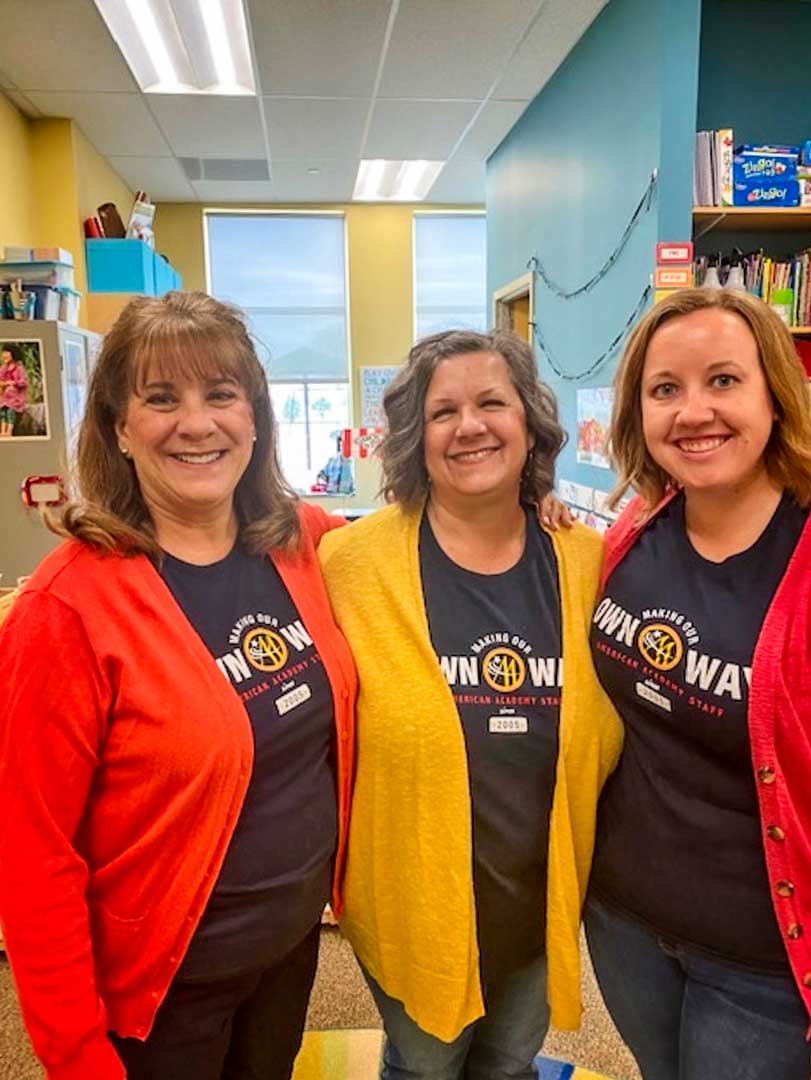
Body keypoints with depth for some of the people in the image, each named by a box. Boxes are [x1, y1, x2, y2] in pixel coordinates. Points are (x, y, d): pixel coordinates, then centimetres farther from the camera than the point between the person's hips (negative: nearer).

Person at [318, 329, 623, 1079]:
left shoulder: (588, 564, -9)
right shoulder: (352, 562, -18)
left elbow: (612, 736, 2)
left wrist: (587, 865, 3)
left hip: (545, 898, 3)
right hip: (412, 904, -2)